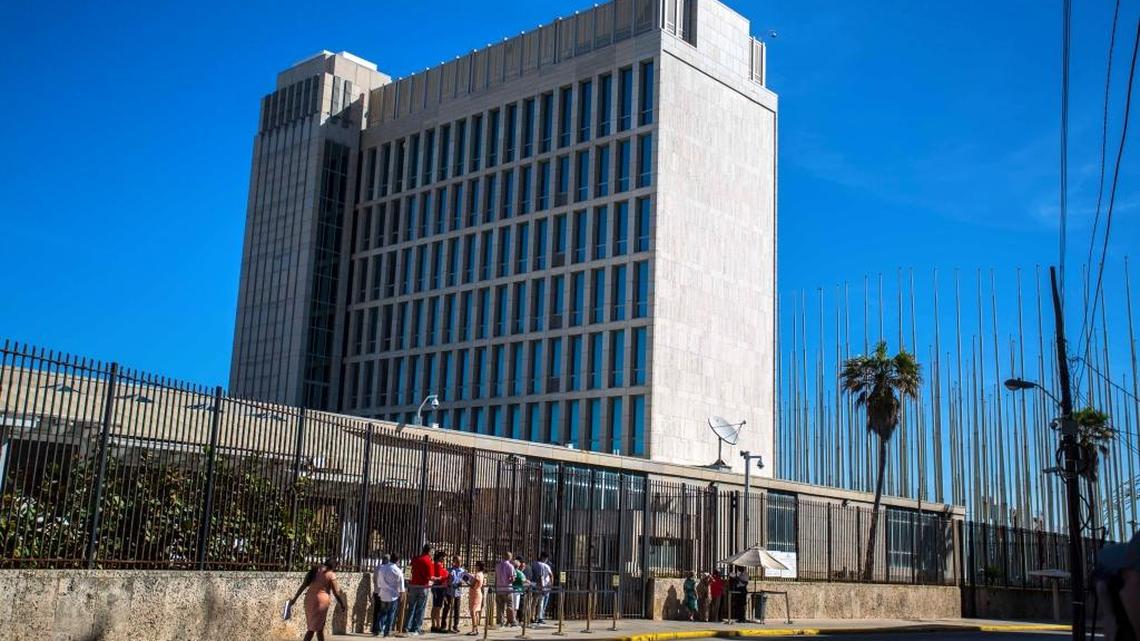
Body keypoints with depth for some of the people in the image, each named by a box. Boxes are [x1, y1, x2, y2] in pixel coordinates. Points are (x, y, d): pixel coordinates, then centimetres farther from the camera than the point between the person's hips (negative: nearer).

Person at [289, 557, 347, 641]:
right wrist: (342, 605, 7)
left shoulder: (314, 571, 13)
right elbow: (336, 592, -5)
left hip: (309, 600, 6)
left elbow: (303, 586, 9)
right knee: (319, 629, 3)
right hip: (321, 601, -6)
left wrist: (294, 599, 11)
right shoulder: (331, 575, -4)